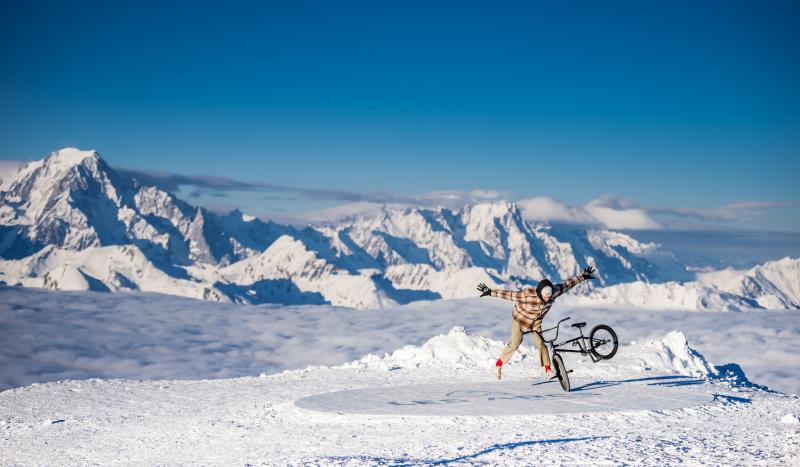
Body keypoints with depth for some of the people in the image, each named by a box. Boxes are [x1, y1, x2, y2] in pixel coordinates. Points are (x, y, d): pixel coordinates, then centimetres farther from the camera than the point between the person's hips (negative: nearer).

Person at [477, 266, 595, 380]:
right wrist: (489, 292, -38)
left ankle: (548, 369, 8)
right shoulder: (527, 295, -40)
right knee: (514, 344, 2)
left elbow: (567, 284, -14)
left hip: (536, 321, 4)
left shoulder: (554, 291, -27)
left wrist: (583, 276, -8)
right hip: (521, 319, -4)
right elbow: (508, 294, -36)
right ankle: (498, 365, 20)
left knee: (541, 343, -4)